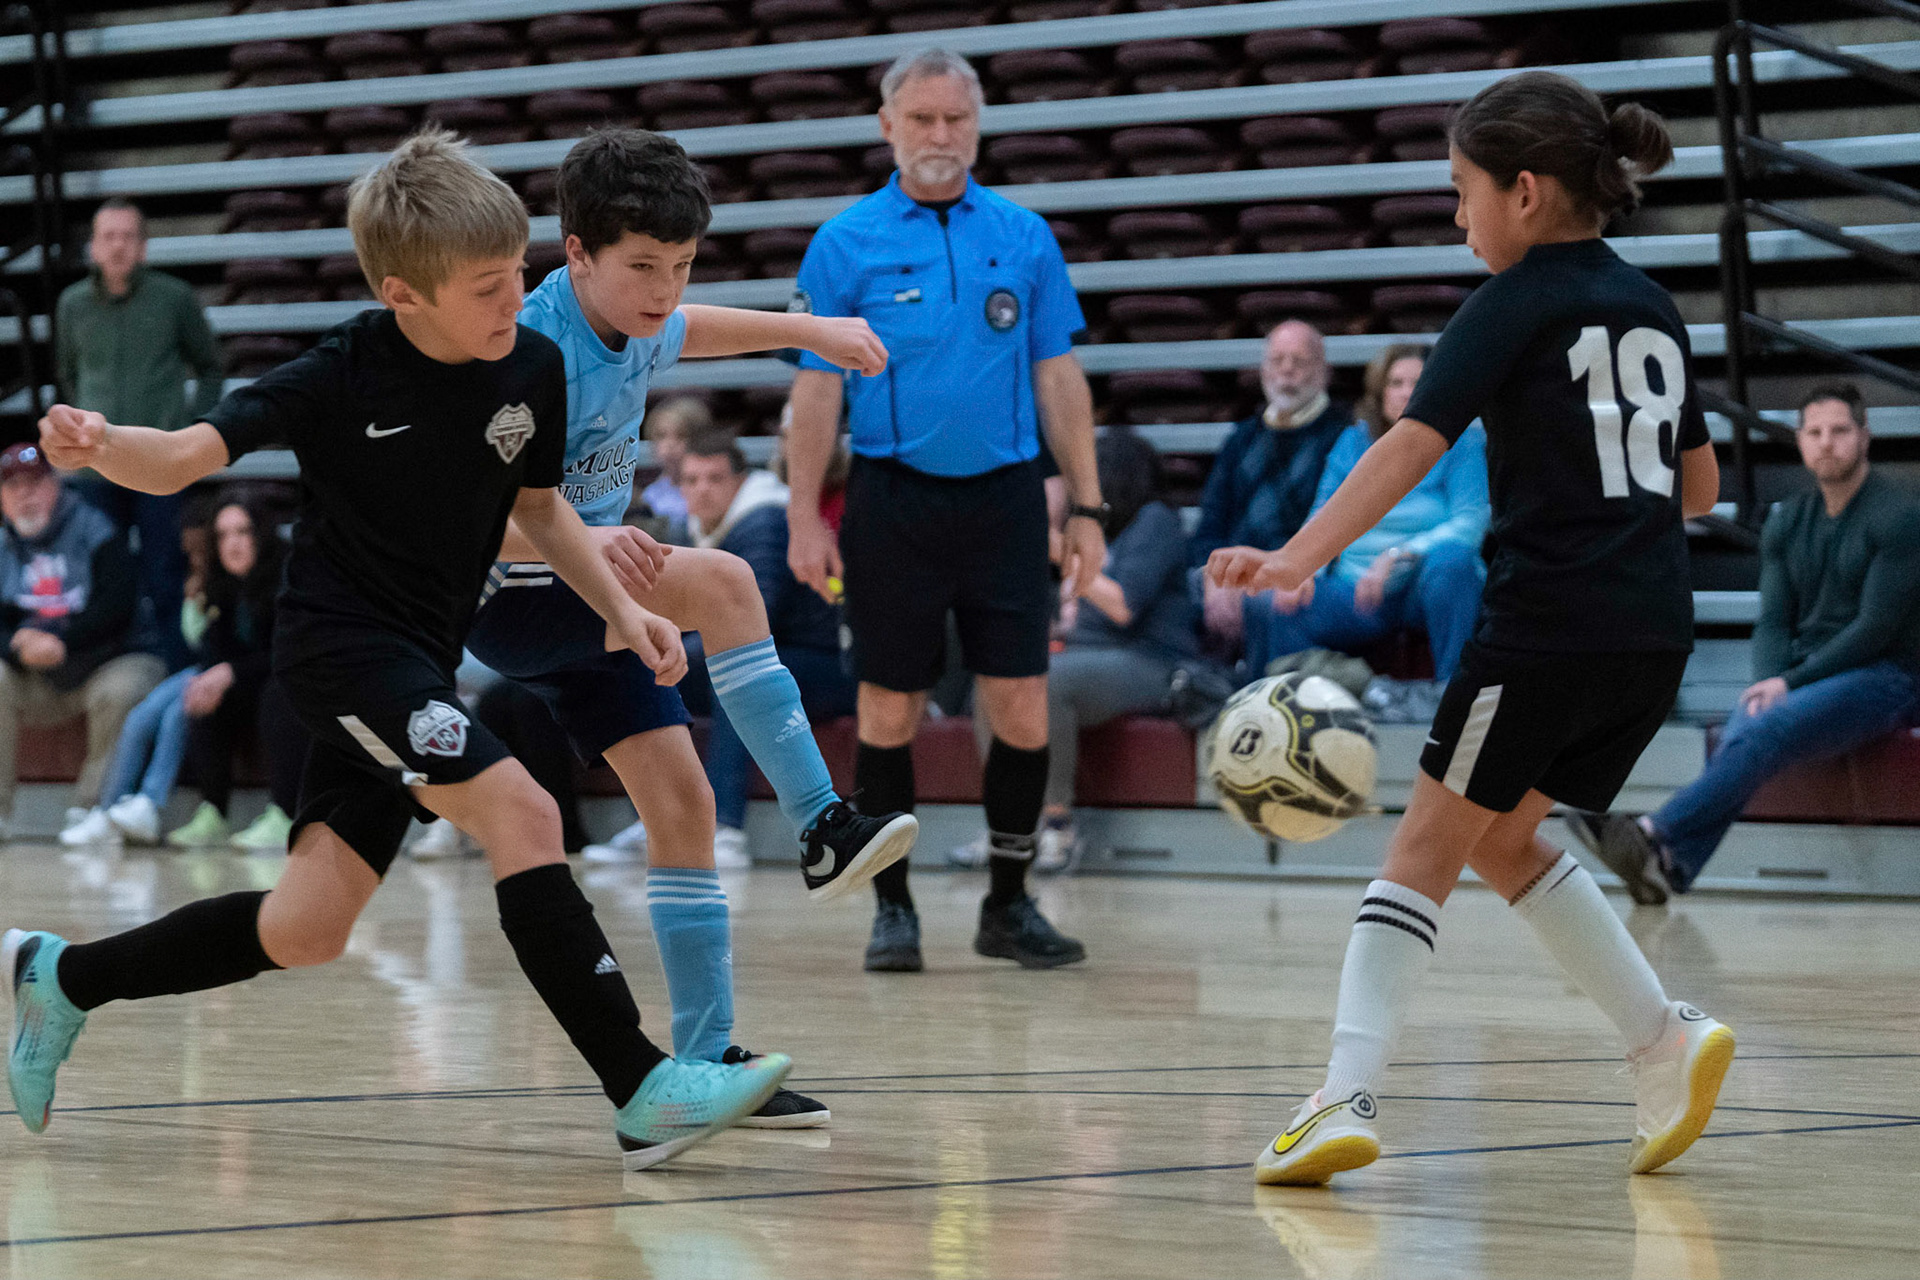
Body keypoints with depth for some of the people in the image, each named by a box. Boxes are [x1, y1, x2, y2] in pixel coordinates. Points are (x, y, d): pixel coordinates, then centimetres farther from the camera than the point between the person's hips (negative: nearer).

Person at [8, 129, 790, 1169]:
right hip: (336, 641, -7)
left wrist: (620, 607, 4)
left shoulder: (532, 369, -1)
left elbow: (537, 504, 15)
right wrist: (98, 446, -40)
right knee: (521, 813, -25)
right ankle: (643, 1094, -25)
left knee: (304, 932, 7)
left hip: (418, 666, 7)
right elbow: (182, 458, -19)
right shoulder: (342, 377, -17)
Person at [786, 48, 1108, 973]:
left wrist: (1086, 508, 5)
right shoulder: (845, 244, 2)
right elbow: (817, 386, 1)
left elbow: (1058, 378, 10)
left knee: (1021, 710, -2)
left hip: (1003, 497, 2)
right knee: (890, 711, 2)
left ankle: (1008, 904, 12)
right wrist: (804, 517, -5)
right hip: (892, 503, -2)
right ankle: (892, 907, 14)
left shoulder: (1023, 238, 8)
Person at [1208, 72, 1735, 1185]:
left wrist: (1300, 558, -24)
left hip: (1549, 621, -7)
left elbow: (1414, 443, -17)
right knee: (1503, 840, 21)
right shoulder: (1652, 307, 15)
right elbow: (1701, 483, 22)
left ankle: (1347, 1099, -11)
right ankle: (1667, 1039, 12)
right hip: (1658, 632, 7)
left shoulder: (1520, 302, -4)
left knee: (1426, 848, -1)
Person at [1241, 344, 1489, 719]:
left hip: (1424, 588, -2)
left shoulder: (1460, 445, 2)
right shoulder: (1352, 444, 14)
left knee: (1451, 559, -39)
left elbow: (1469, 524, -11)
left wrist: (1398, 556, -26)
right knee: (1269, 608, -24)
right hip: (1357, 589, 2)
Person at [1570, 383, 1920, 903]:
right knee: (1741, 739, -28)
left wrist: (1790, 684, -17)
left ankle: (1657, 835, -50)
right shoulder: (1787, 523, 15)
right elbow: (1774, 621, 11)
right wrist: (1767, 685, -10)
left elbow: (1876, 628, -12)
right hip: (1800, 677, 6)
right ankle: (1671, 865, -49)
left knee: (1765, 732, -33)